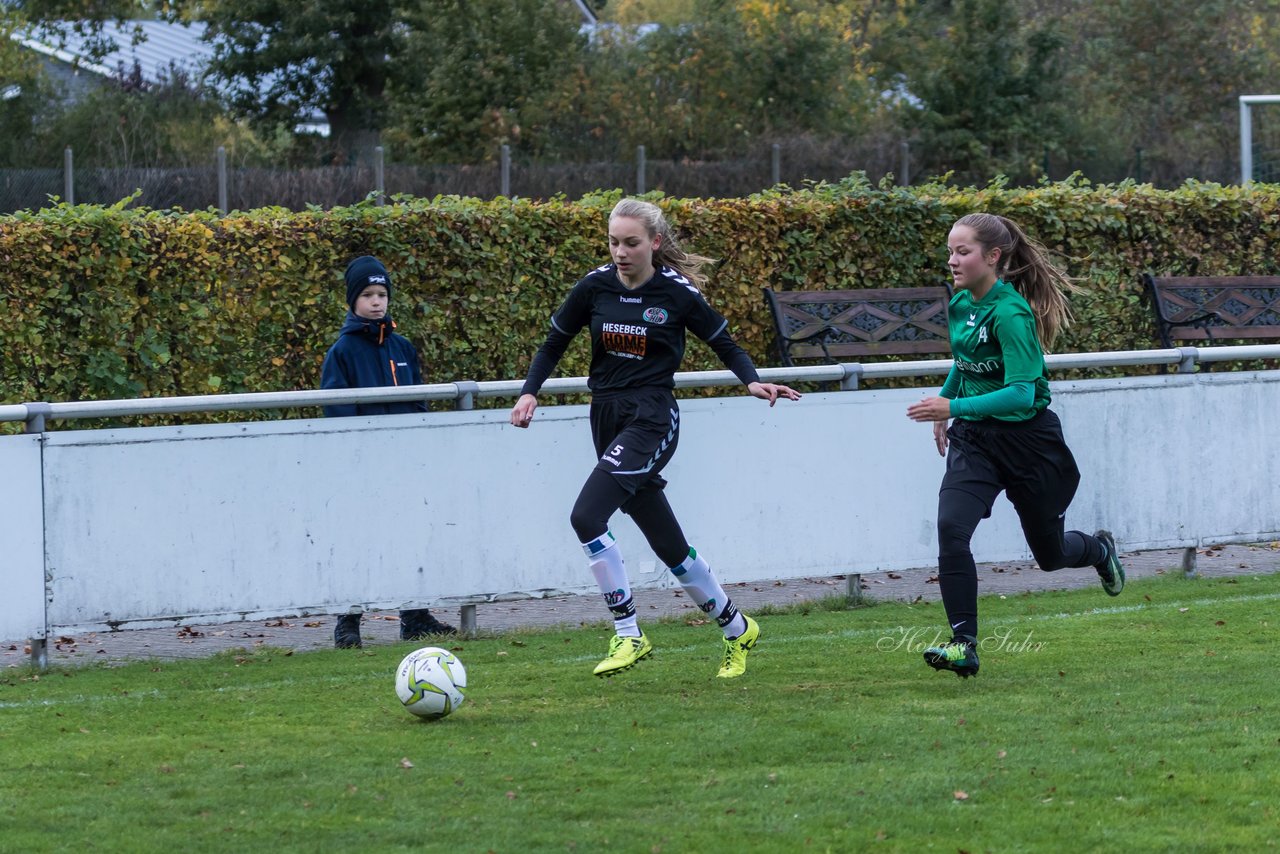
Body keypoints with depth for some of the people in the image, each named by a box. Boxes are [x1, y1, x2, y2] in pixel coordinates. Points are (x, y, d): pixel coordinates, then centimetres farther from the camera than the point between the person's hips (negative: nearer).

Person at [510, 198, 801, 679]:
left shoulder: (677, 293, -7)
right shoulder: (595, 287, 2)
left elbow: (724, 345, 6)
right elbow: (554, 344, 12)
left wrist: (752, 382, -12)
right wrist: (530, 392, -2)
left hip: (652, 418, -5)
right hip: (607, 418, 5)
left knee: (586, 516, -23)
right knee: (667, 542, 12)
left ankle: (628, 635, -14)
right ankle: (736, 629, 31)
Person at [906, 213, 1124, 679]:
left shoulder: (1010, 314, -24)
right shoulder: (960, 305, 0)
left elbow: (1021, 393, -29)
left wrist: (955, 407, -36)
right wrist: (943, 405, 27)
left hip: (1027, 439, -5)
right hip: (974, 439, 6)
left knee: (1049, 553, 14)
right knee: (951, 529, -20)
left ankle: (1099, 549, 50)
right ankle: (963, 644, -18)